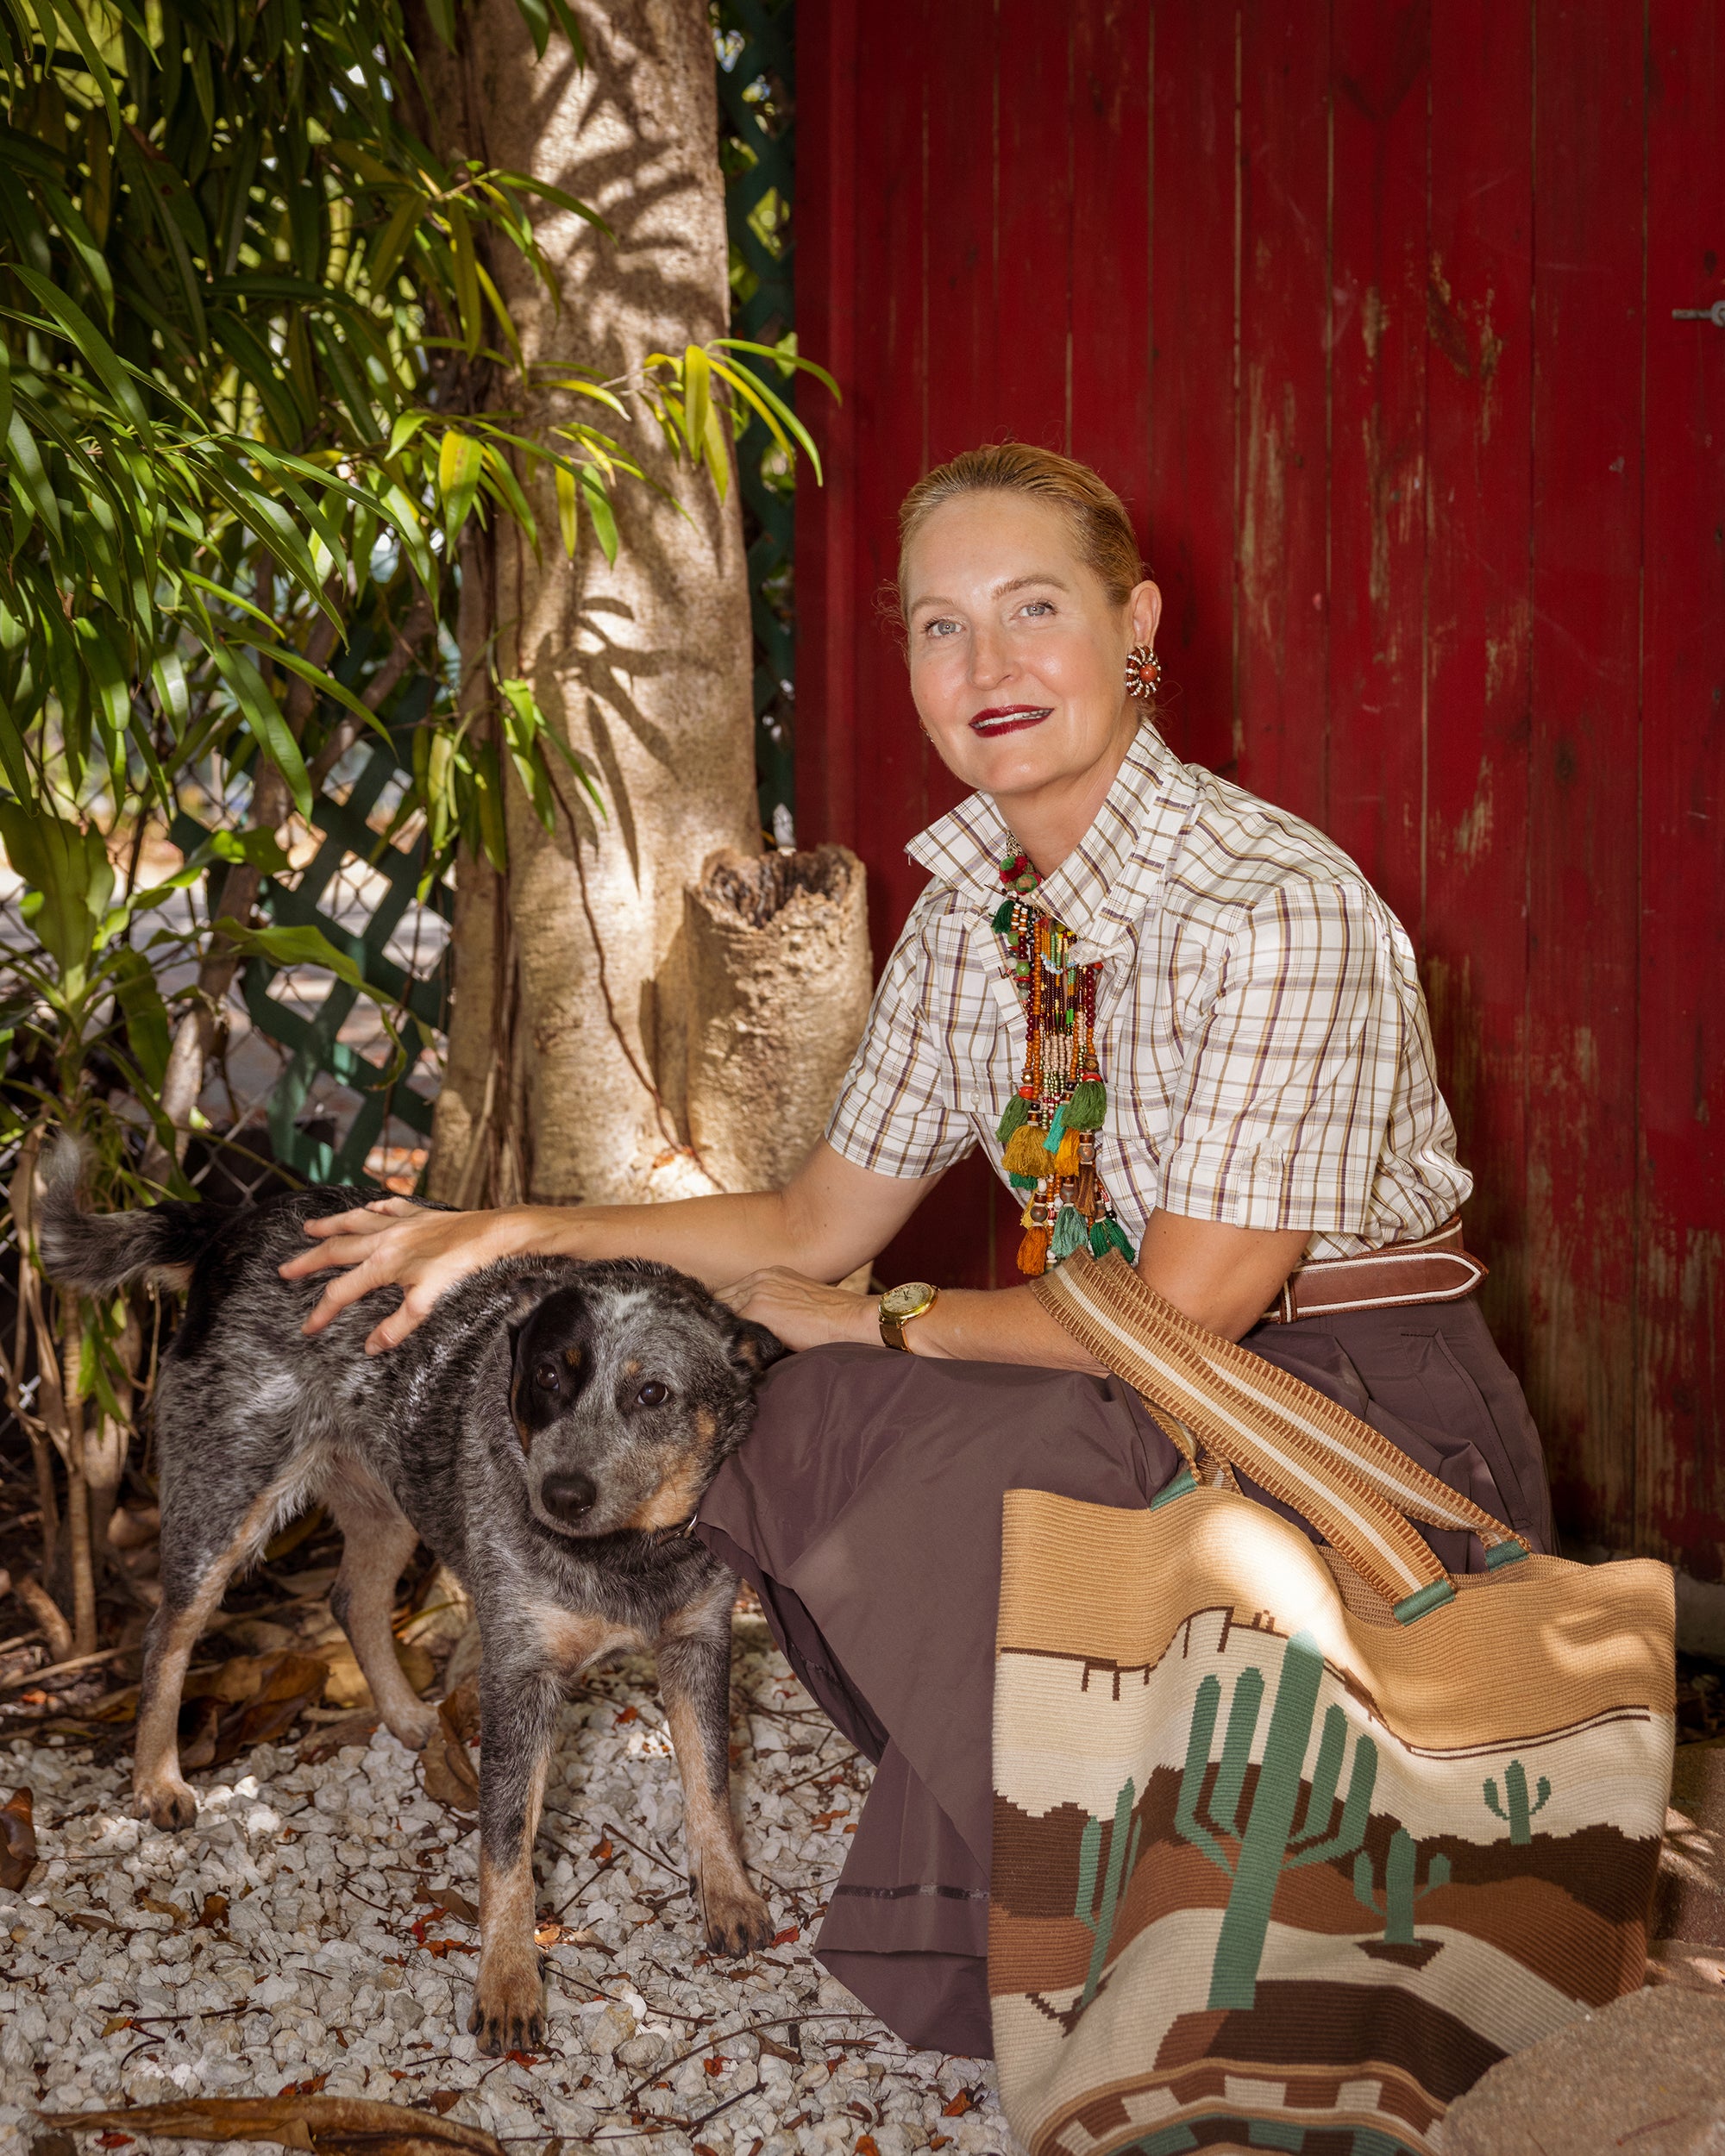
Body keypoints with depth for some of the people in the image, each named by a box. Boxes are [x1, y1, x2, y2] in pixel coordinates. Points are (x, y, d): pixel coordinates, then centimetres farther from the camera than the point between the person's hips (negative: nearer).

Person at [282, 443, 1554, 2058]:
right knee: (799, 1427, -13)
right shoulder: (966, 919, 2)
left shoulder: (1274, 907, -22)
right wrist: (515, 1236, 2)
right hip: (1138, 1407, 7)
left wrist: (890, 1324, -12)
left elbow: (1187, 1308, -22)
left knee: (943, 1483, -28)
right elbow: (824, 1224, 9)